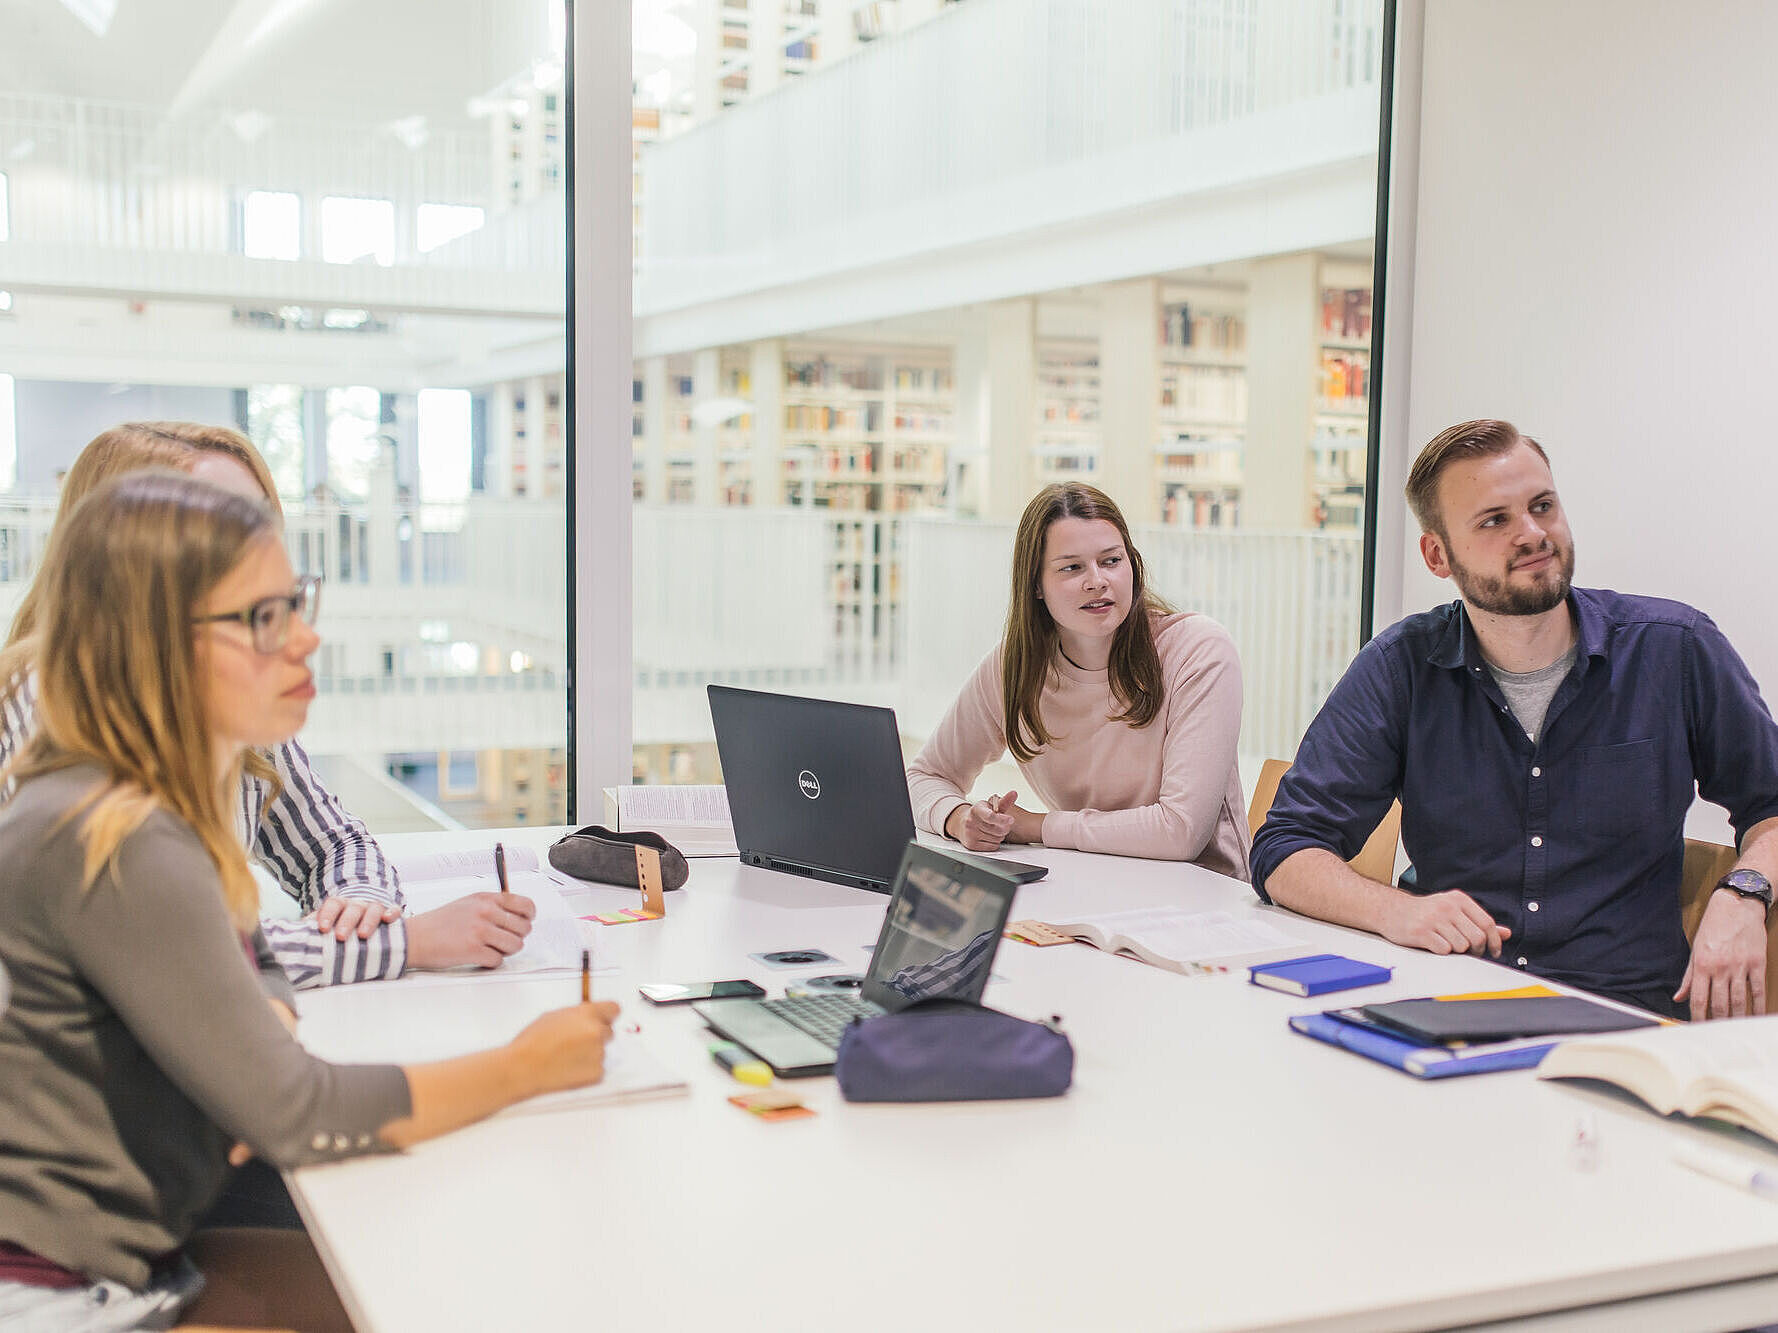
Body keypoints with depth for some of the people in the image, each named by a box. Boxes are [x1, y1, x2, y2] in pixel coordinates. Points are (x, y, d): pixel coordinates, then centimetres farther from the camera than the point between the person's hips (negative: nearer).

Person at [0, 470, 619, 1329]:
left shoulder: (168, 801, 3)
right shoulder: (117, 847, -27)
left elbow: (258, 971, 16)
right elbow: (292, 1116, -26)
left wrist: (268, 1033, -8)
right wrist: (521, 1069, -16)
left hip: (129, 1252, 9)